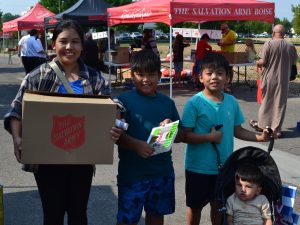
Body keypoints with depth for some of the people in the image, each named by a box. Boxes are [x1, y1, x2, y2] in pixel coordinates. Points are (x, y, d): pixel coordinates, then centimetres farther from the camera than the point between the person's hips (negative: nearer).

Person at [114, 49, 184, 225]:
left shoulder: (167, 102, 6)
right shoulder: (124, 100, -8)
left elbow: (181, 136, 10)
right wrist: (136, 145, -29)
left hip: (162, 172, 5)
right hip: (132, 173, -4)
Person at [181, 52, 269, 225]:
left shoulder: (232, 102, -2)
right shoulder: (195, 103, -16)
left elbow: (237, 130, 7)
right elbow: (185, 136, -17)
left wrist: (259, 137, -6)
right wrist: (210, 137, -26)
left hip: (224, 166, 4)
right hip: (199, 167, -4)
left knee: (218, 205, 21)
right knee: (195, 206, 15)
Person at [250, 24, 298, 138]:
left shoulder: (269, 43, -12)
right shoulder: (291, 46, -2)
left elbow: (263, 62, -14)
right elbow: (294, 63, 8)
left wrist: (257, 63, 7)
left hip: (269, 78, -2)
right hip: (283, 79, 2)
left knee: (266, 102, 13)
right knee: (280, 104, 8)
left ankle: (262, 124, 25)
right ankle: (276, 129, 10)